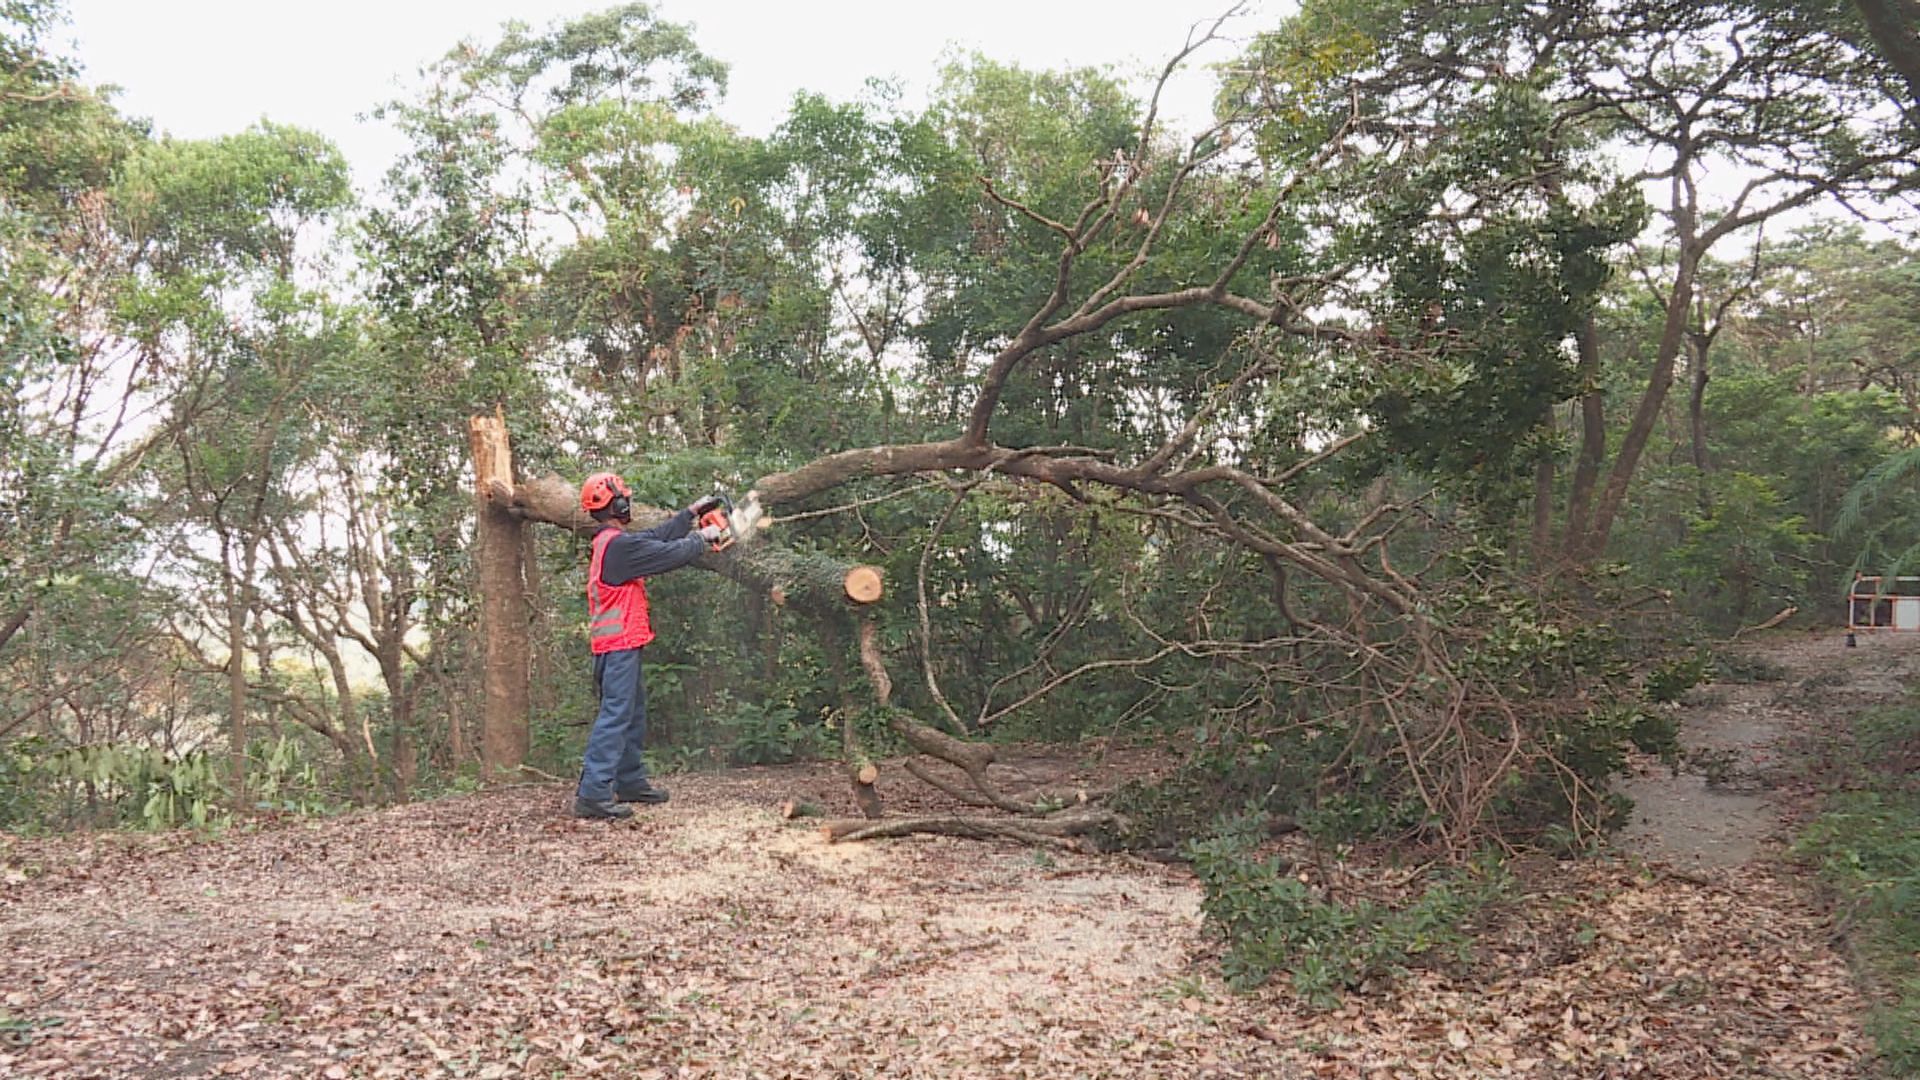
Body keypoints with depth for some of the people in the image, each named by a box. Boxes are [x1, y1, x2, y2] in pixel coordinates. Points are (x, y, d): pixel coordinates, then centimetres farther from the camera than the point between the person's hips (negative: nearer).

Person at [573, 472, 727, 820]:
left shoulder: (610, 541, 13)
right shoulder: (619, 544, -17)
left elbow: (656, 537, 21)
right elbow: (670, 554, -13)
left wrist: (692, 513, 25)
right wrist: (703, 537, 4)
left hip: (619, 644, 10)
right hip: (620, 644, -10)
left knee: (634, 713, 18)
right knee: (615, 715, -12)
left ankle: (631, 782, 27)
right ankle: (592, 795, -15)